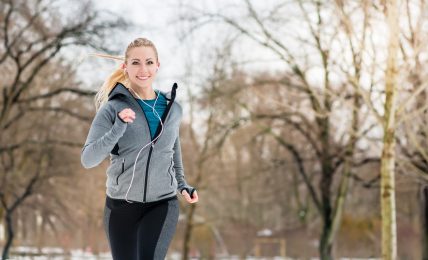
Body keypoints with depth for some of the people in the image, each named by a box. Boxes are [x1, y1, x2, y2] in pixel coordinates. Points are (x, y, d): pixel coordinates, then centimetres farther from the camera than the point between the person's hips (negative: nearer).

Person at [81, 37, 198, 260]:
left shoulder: (173, 108, 4)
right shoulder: (113, 108, -8)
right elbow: (88, 159, -17)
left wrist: (182, 184, 12)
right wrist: (118, 129, -29)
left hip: (162, 203, 1)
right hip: (120, 206, 0)